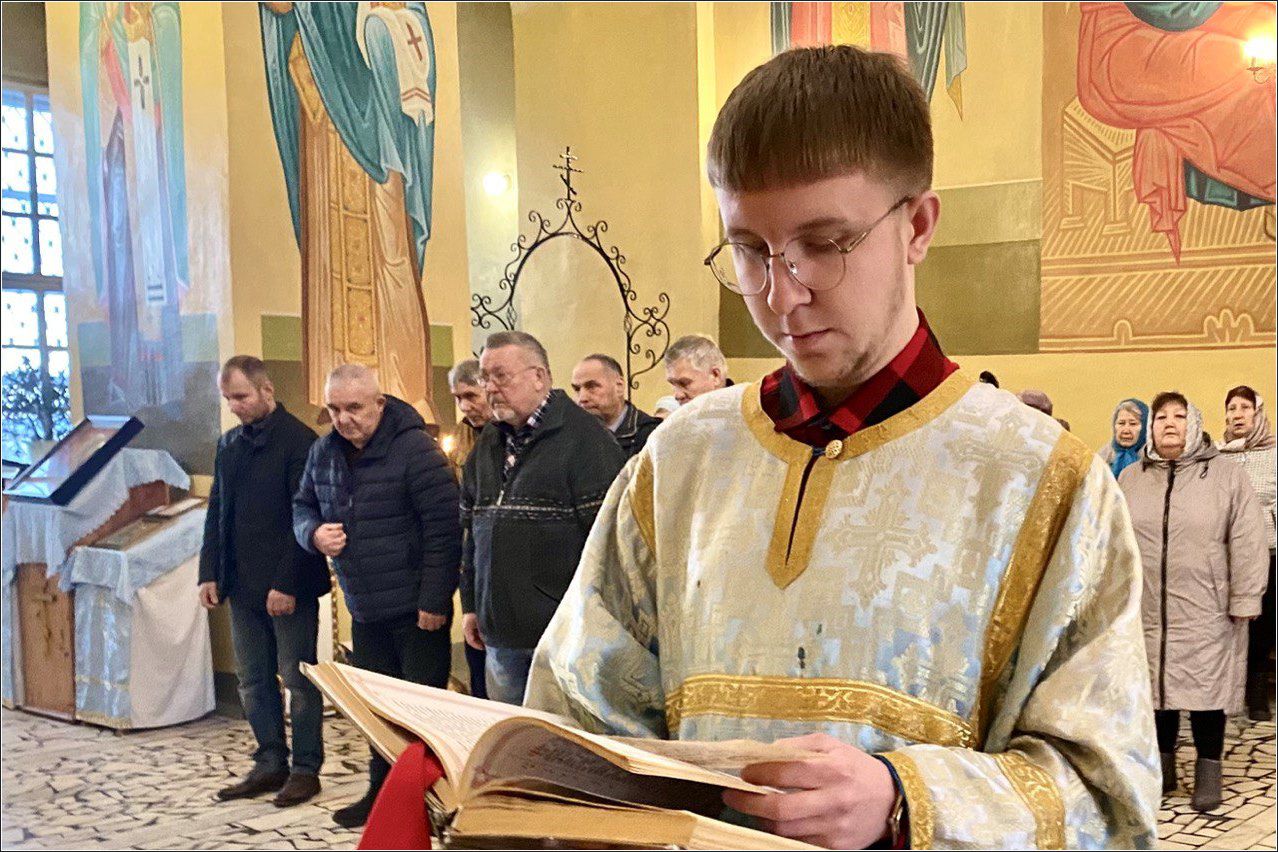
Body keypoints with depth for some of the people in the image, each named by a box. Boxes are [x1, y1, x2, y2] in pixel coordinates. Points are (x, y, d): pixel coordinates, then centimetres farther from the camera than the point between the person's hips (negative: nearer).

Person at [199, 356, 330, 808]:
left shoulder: (298, 440, -10)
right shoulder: (229, 445, 12)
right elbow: (216, 514, 16)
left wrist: (287, 582, -18)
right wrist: (210, 573, 7)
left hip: (289, 588, -7)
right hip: (242, 585, 7)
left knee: (298, 680, 2)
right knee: (253, 681, 12)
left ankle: (306, 769, 12)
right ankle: (271, 764, 22)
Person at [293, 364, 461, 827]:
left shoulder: (414, 447, -15)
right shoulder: (324, 452, 6)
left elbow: (443, 527, -17)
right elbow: (303, 507, 20)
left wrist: (433, 600, -18)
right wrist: (314, 533, -5)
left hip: (415, 612, -7)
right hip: (365, 611, 7)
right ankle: (382, 792, 29)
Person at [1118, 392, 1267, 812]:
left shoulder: (1227, 477, -2)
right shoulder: (1130, 479, 8)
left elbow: (1246, 545, -4)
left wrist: (1243, 602, -8)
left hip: (1206, 613, -3)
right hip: (1146, 610, 3)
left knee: (1206, 687, 3)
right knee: (1155, 685, 11)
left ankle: (1208, 773, 18)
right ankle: (1162, 768, 26)